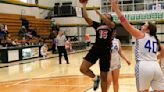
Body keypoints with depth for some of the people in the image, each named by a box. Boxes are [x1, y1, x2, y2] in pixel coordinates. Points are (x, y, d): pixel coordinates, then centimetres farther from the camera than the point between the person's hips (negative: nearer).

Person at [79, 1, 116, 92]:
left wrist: (99, 13, -25)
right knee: (83, 68, -12)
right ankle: (95, 78, 17)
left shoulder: (111, 24, 6)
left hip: (106, 51, -3)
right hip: (95, 49, 3)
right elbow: (86, 18, 2)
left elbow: (108, 23, -20)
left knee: (104, 76, 5)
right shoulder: (97, 25, 13)